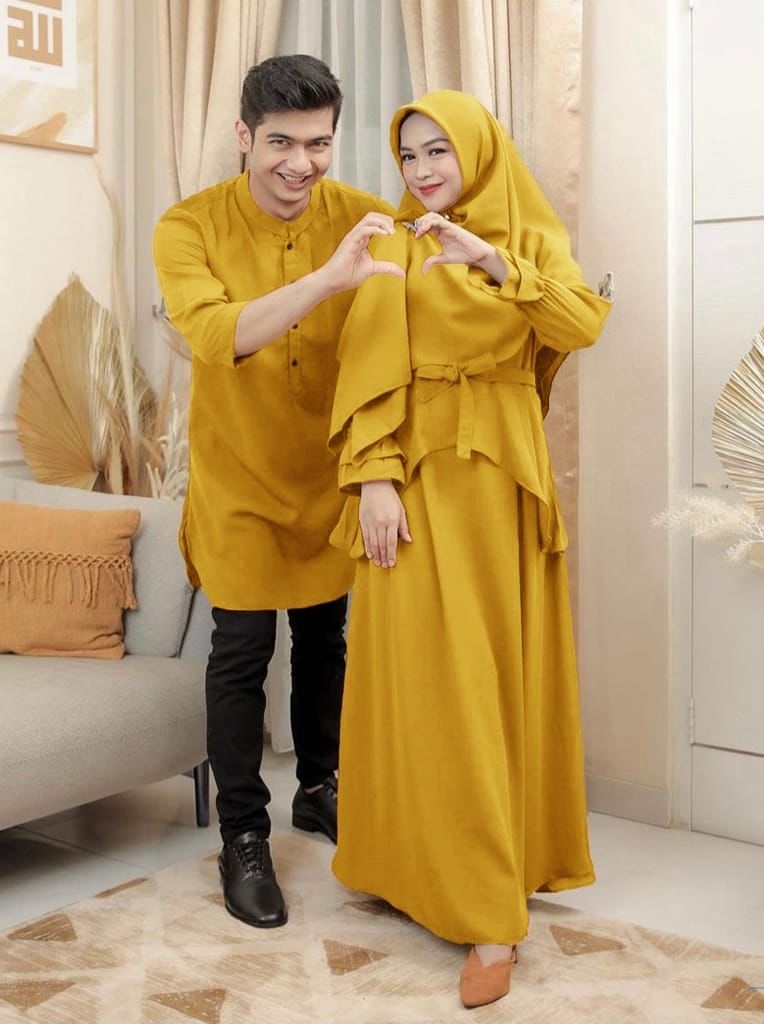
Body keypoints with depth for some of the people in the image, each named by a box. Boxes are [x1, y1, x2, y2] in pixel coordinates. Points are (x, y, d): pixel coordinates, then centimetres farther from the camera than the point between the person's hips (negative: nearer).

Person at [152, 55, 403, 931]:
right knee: (242, 652, 0)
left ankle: (318, 790, 37)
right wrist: (329, 277, -46)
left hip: (328, 474, 3)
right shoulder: (189, 228, -17)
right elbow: (215, 336, -34)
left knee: (323, 641, 16)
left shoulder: (360, 216, -10)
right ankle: (242, 836, 16)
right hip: (240, 476, -3)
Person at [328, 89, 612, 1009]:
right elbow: (370, 368, -4)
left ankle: (491, 902, 14)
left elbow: (584, 324, -9)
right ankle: (458, 881, 6)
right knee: (427, 672, -4)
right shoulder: (396, 248, 5)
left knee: (500, 667, 4)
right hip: (418, 473, -1)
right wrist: (374, 476, -16)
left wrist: (493, 260, -19)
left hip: (504, 477, 1)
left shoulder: (533, 239, 8)